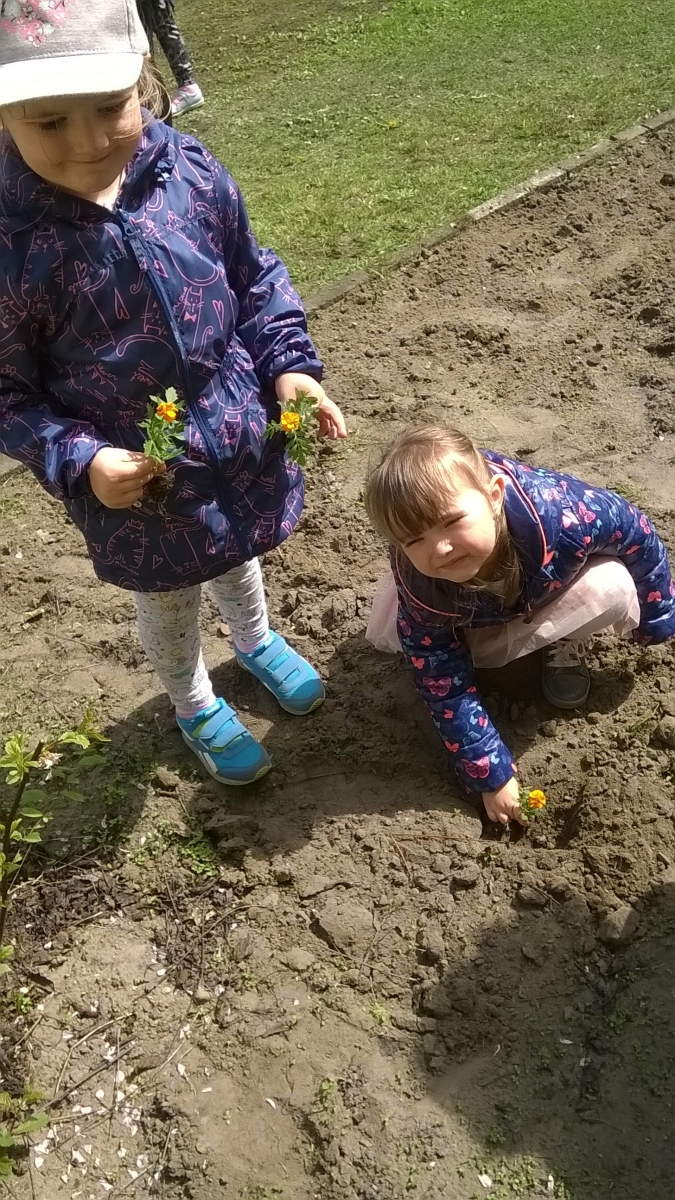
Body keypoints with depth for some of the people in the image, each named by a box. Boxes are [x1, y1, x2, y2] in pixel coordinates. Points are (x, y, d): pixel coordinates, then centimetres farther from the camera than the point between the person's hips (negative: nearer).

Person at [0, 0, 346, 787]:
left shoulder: (190, 173, -13)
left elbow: (254, 278, 2)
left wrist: (289, 367, -9)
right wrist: (77, 461, -27)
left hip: (240, 439, 4)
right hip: (137, 480, -3)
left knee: (238, 560, 31)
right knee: (168, 603, 22)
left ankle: (256, 642, 64)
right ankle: (195, 708, 52)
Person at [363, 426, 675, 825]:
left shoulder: (558, 513, -43)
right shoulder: (421, 590, -38)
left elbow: (638, 534, -22)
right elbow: (446, 691, -26)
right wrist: (491, 775, -26)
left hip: (555, 581, 0)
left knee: (614, 586, -30)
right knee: (386, 633, -15)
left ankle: (564, 645, 3)